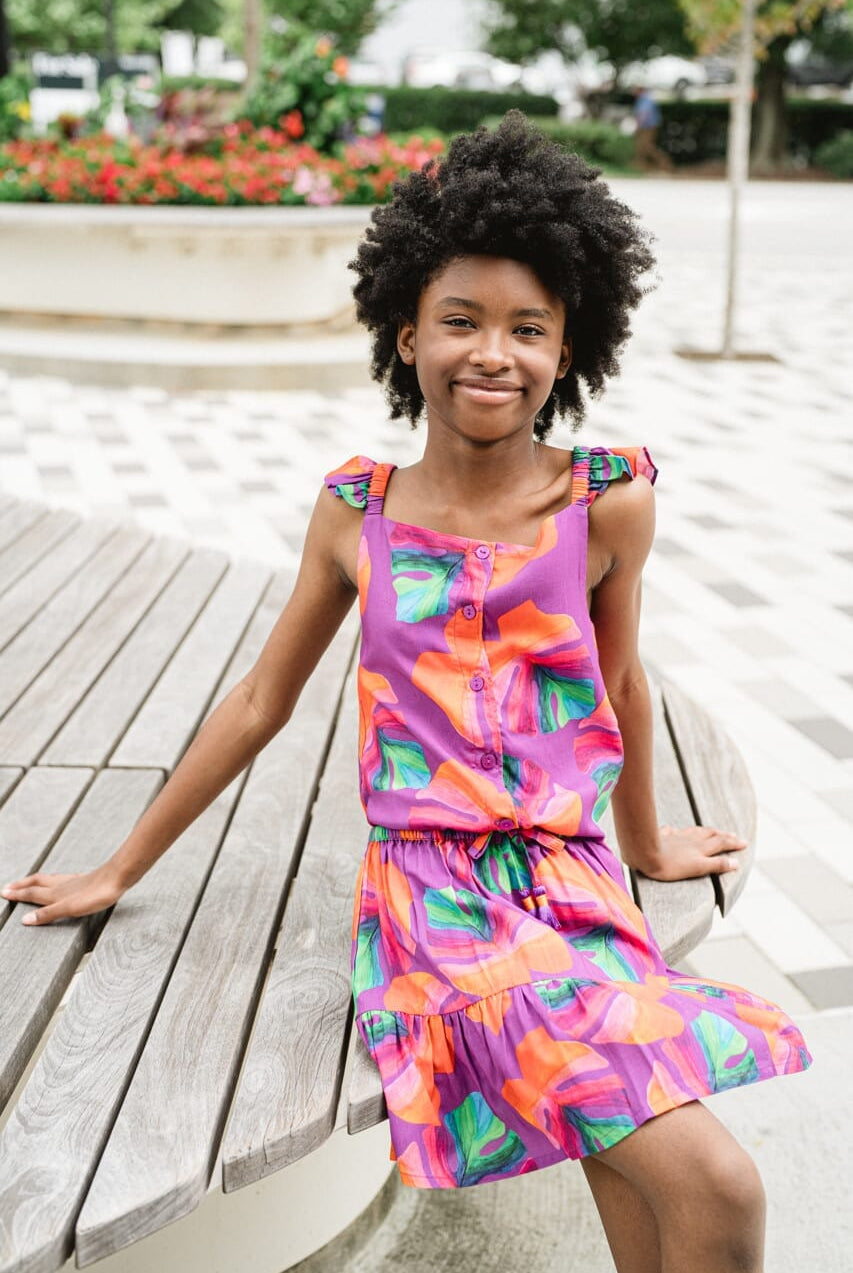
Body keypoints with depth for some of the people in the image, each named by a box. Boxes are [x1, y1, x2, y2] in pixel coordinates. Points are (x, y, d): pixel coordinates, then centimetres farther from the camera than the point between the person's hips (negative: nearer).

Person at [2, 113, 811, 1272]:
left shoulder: (608, 502, 0)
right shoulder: (356, 511, 3)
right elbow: (261, 701, 13)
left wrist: (646, 842, 29)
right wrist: (120, 870, 19)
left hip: (573, 881, 2)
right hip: (424, 891, -1)